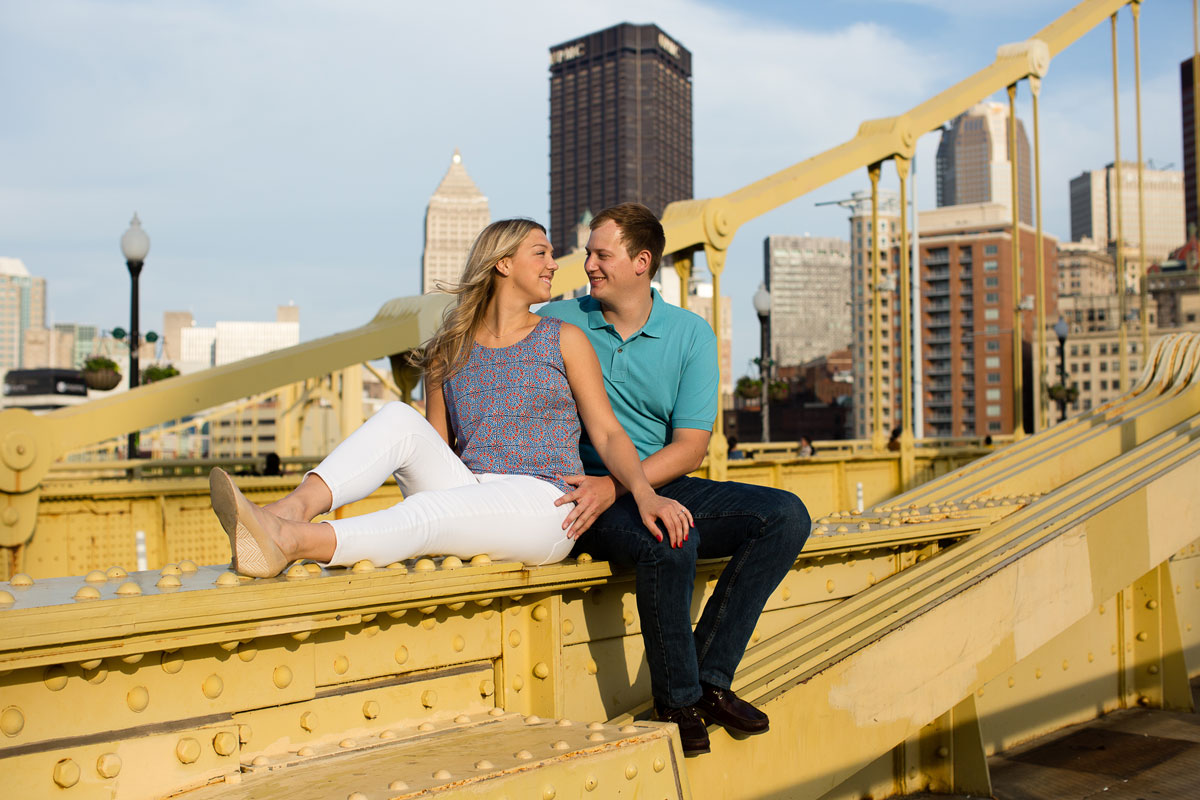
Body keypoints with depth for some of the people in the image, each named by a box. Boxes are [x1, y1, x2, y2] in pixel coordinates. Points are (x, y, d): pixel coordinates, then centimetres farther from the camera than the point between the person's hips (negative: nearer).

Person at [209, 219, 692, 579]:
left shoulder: (564, 341, 10)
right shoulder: (449, 353, 16)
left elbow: (607, 433, 5)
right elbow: (435, 447, 16)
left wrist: (644, 493, -14)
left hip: (541, 504, -3)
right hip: (466, 489, 3)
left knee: (426, 514, -32)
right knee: (398, 418, -20)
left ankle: (289, 542, -49)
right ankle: (294, 508, -40)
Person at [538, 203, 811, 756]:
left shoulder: (691, 334, 4)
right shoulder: (557, 322, 3)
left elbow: (690, 447, -4)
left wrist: (615, 484, -20)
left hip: (664, 485, 4)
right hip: (589, 498, -3)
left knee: (786, 515, -15)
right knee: (671, 541, -35)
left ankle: (709, 678, -12)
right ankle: (676, 698, -11)